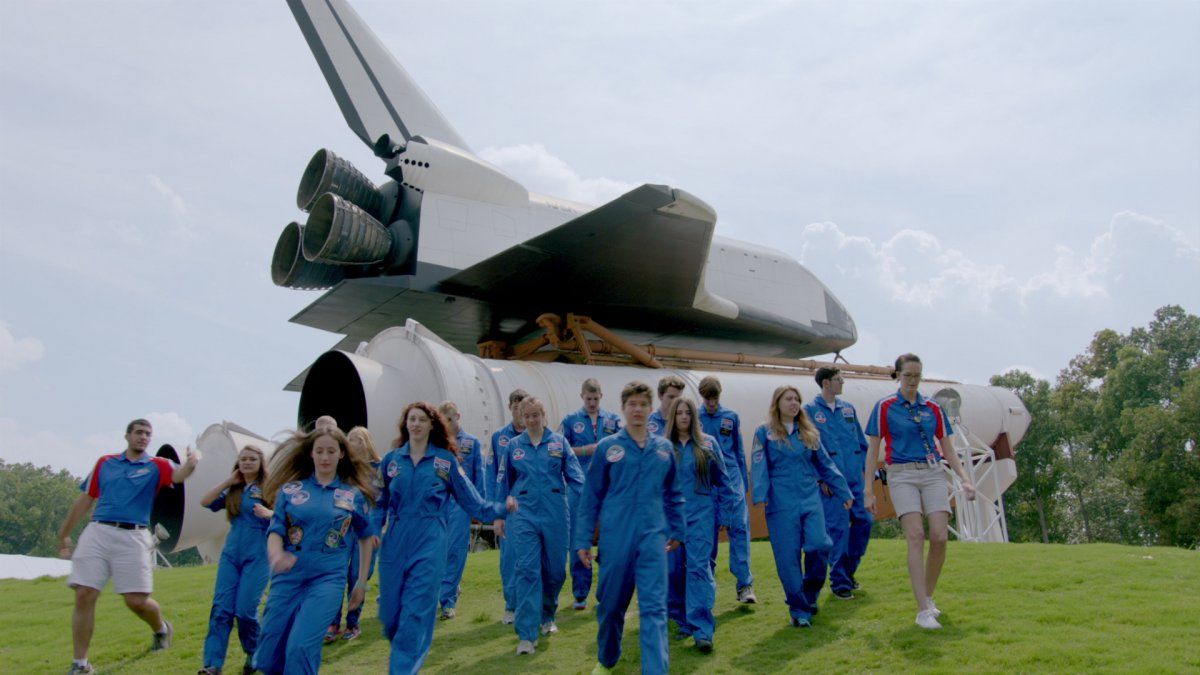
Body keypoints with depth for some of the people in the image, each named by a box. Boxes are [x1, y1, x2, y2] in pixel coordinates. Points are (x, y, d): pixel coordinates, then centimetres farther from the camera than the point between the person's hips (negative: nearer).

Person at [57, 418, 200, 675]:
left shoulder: (156, 466, 8)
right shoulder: (105, 463, 15)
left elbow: (179, 475, -14)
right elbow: (85, 500, 21)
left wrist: (191, 462, -37)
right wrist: (64, 535, 23)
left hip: (133, 537, -2)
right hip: (97, 532, 2)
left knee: (137, 601, -4)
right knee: (84, 596, -4)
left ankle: (161, 629, 29)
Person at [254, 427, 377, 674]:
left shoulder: (354, 495, 5)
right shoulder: (290, 490, 6)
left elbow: (366, 537, 14)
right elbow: (275, 531, 0)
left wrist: (362, 582, 13)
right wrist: (276, 555, -23)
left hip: (328, 579, -2)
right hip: (288, 578, 2)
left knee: (300, 649, -18)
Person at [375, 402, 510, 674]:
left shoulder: (446, 460, 2)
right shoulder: (391, 460, 7)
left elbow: (470, 499, 7)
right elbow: (380, 502, 13)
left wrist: (501, 509, 2)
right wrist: (373, 529, -2)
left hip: (430, 543, -2)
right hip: (395, 542, 3)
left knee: (416, 611, -7)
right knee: (390, 611, 7)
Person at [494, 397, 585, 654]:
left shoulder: (558, 442, 4)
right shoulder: (514, 446, 7)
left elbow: (575, 476, -1)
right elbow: (503, 482, 12)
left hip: (555, 512, 0)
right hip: (523, 513, 0)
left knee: (555, 569, 10)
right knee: (526, 571, -7)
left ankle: (547, 616, 36)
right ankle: (527, 635, -6)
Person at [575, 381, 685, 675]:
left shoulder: (663, 448, 5)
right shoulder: (607, 447, -2)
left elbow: (673, 493, 16)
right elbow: (591, 496, 1)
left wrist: (676, 530, 17)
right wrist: (582, 539, 0)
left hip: (653, 537, 1)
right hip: (615, 537, -1)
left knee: (654, 607, -5)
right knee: (611, 604, 14)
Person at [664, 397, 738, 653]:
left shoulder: (708, 444, 5)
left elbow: (721, 478, 10)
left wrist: (728, 506, 8)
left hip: (701, 512, -2)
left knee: (698, 566, -12)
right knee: (673, 569, 6)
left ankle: (702, 630, -14)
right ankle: (683, 622, 24)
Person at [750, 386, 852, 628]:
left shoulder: (809, 433, 15)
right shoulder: (764, 433, 4)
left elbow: (826, 465, 17)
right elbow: (759, 467, -3)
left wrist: (844, 492, 16)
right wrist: (760, 496, -16)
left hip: (810, 499, 3)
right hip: (781, 503, -3)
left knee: (819, 546, -11)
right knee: (788, 557, -3)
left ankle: (809, 596, 14)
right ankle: (799, 609, 10)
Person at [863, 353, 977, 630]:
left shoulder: (934, 408, 11)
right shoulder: (884, 407, 2)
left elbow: (948, 449, 16)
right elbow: (873, 450, 3)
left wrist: (965, 480, 4)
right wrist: (868, 490, -1)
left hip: (933, 474, 3)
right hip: (902, 475, -3)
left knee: (940, 537, -9)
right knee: (916, 537, -16)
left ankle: (928, 597, 14)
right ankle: (923, 610, -15)